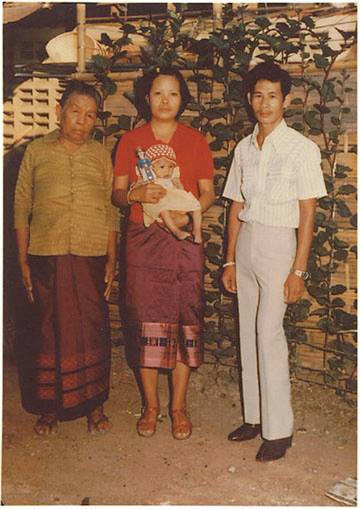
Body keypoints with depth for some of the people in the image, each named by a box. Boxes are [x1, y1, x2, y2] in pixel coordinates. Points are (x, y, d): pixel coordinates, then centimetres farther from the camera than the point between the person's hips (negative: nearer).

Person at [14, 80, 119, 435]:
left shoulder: (101, 155, 9)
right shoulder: (36, 152, 6)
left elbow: (110, 211, 9)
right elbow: (21, 209, 5)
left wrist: (111, 260, 4)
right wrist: (23, 261, 1)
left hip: (91, 258, 1)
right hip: (46, 257, -1)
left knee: (92, 330, 5)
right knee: (50, 330, 6)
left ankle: (94, 405, 19)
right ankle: (51, 407, 21)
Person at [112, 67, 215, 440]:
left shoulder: (196, 142, 7)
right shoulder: (130, 141, 8)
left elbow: (208, 193, 7)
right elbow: (116, 193, 8)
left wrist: (190, 211, -13)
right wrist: (135, 194, -14)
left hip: (185, 239, 0)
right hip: (143, 240, 0)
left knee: (185, 320, 0)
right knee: (147, 321, 2)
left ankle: (179, 405, 14)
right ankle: (151, 405, 17)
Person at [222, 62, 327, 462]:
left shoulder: (301, 148, -6)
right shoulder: (244, 148, 10)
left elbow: (307, 213, -9)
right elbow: (237, 207, 12)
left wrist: (298, 270, -13)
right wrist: (230, 260, 10)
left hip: (278, 243, -6)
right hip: (246, 242, 6)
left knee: (268, 334, -8)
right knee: (248, 333, 9)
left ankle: (278, 429, 4)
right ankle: (254, 417, 21)